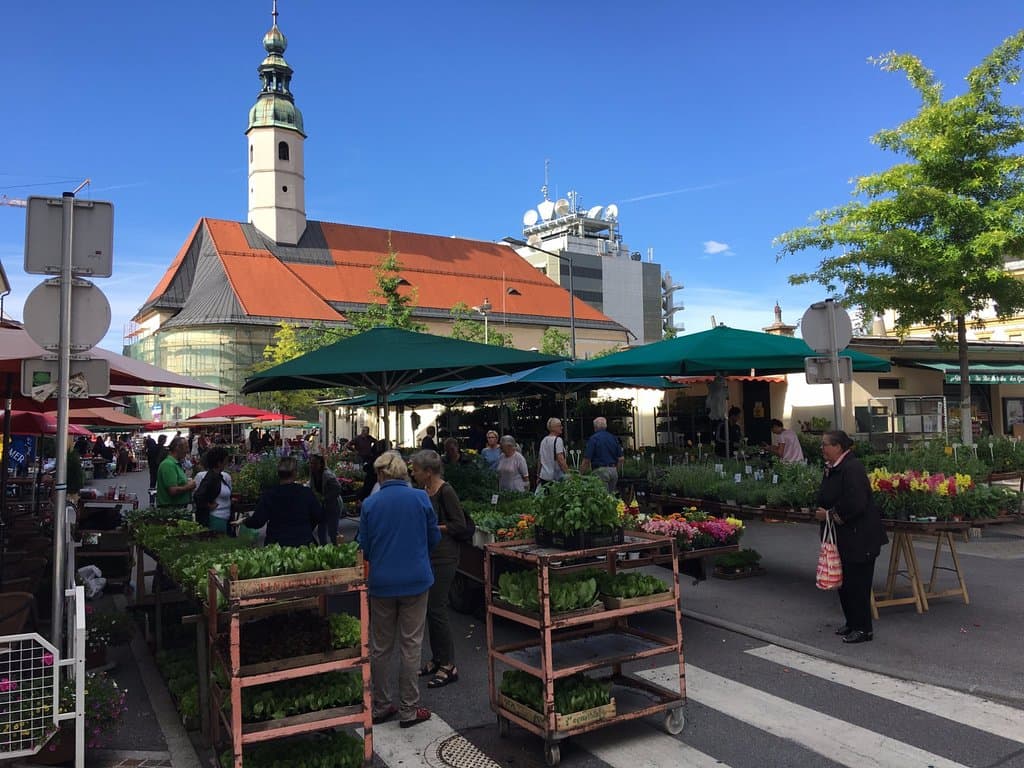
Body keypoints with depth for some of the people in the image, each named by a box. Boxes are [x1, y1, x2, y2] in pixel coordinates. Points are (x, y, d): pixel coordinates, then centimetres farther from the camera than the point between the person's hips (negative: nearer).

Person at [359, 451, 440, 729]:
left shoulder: (370, 504, -7)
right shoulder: (420, 498, -8)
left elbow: (364, 547, 1)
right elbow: (434, 537, 1)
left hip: (381, 582, 1)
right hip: (416, 580, -1)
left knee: (380, 647, 15)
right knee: (411, 646, 8)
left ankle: (380, 706, 25)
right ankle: (409, 710, 15)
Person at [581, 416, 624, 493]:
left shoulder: (593, 439, -5)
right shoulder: (613, 438, 10)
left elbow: (587, 460, -11)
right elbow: (621, 459, 10)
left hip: (600, 470, -6)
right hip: (613, 470, 6)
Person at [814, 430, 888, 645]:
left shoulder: (852, 468, -20)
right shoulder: (832, 468, 10)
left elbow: (854, 504, -28)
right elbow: (828, 499, 21)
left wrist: (830, 514, -18)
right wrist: (823, 512, 2)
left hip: (859, 537, -10)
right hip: (843, 537, 10)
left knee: (857, 581, -2)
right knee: (844, 581, 16)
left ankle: (863, 629, 9)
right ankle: (851, 623, 29)